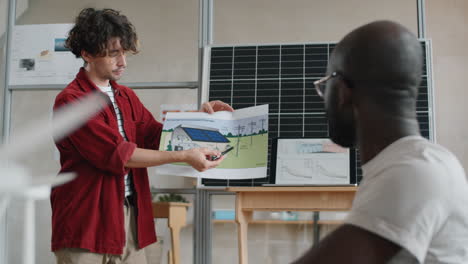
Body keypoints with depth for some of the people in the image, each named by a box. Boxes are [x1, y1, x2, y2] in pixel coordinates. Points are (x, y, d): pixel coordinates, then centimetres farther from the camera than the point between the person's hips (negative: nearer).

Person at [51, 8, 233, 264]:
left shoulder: (127, 97, 14)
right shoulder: (71, 100, -11)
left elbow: (155, 136, 11)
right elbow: (116, 153, -18)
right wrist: (184, 156, -20)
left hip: (130, 215, 6)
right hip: (87, 222, -6)